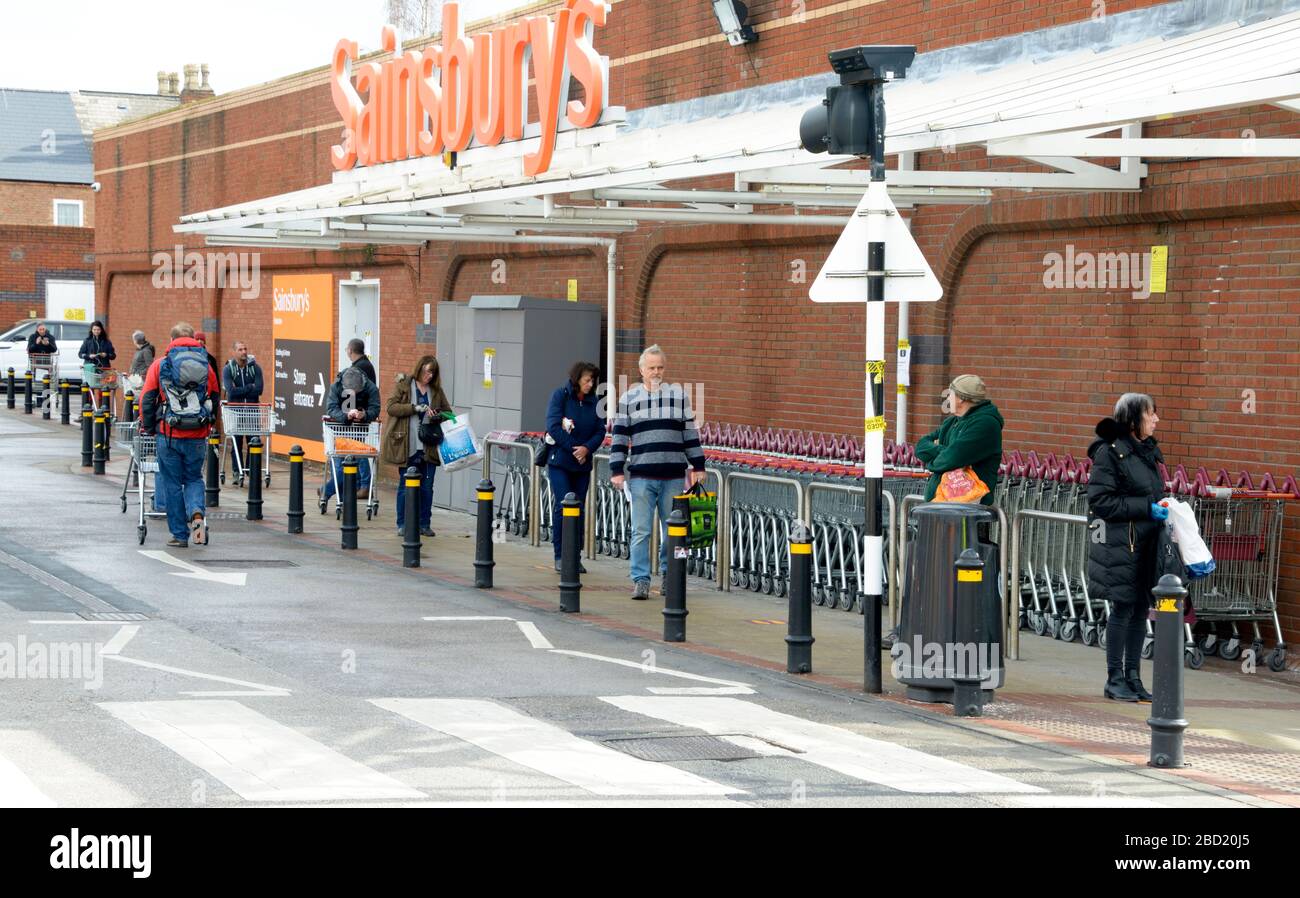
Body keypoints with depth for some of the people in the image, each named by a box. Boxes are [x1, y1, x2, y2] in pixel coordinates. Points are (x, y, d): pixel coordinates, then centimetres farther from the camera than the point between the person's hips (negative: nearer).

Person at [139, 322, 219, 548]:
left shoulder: (160, 365, 0)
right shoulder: (206, 366, 5)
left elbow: (147, 400, 1)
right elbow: (214, 400, 12)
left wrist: (147, 427, 13)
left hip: (169, 435, -2)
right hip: (197, 436, 2)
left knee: (172, 484, 8)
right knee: (194, 478, 16)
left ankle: (180, 535, 10)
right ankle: (197, 512, -13)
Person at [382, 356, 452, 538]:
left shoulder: (436, 390, 11)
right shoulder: (402, 385, 0)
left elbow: (448, 411, 19)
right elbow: (391, 407, -11)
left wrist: (438, 416, -5)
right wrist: (416, 408, -19)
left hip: (428, 447, 3)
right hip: (406, 446, -3)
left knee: (427, 487, 4)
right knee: (405, 487, 3)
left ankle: (424, 524, 13)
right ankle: (403, 524, 12)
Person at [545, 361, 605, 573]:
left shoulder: (593, 402, 7)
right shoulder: (560, 396, -5)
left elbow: (600, 431, 4)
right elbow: (553, 426, -12)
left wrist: (587, 448, -14)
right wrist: (573, 448, -15)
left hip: (582, 463, 4)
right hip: (559, 461, -4)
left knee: (579, 508, 4)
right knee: (563, 506, -9)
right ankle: (560, 556, -2)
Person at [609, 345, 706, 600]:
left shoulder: (679, 395, 9)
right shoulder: (628, 399, 7)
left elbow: (690, 433, 12)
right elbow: (620, 437, 6)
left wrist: (698, 466, 10)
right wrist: (617, 470, 0)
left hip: (673, 476, 1)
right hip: (641, 477, -1)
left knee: (672, 530, 6)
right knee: (640, 531, -4)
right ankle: (640, 579, 0)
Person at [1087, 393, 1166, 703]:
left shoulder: (1148, 450, 14)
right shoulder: (1110, 451, -11)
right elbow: (1101, 500, -15)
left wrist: (1161, 509, 7)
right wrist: (1146, 508, -18)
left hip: (1146, 543, 8)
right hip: (1120, 544, -8)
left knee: (1141, 608, 8)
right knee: (1123, 607, -4)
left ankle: (1133, 677, 15)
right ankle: (1115, 680, 5)